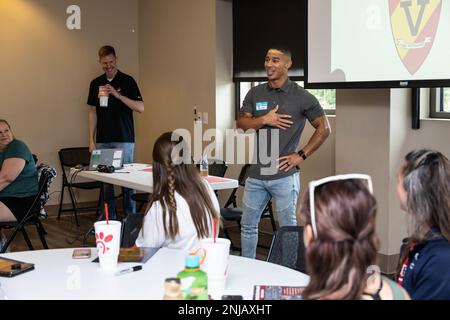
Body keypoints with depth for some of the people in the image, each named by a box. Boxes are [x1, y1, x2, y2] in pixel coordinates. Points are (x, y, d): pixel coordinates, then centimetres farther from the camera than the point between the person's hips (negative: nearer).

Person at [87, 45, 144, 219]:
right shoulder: (95, 83, 11)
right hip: (103, 140, 4)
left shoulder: (127, 81, -1)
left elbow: (140, 107, -9)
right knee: (106, 181, 6)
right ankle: (110, 218, 14)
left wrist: (117, 94, -20)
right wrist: (91, 140, 7)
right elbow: (93, 112, 13)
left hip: (124, 139, -4)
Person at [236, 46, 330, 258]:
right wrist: (264, 120, -15)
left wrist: (301, 156, -6)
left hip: (284, 175, -5)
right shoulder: (255, 94, 8)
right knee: (248, 225, 15)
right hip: (256, 174, 5)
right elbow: (241, 123, 2)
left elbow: (323, 129, 0)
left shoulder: (302, 97, -4)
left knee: (288, 228, 4)